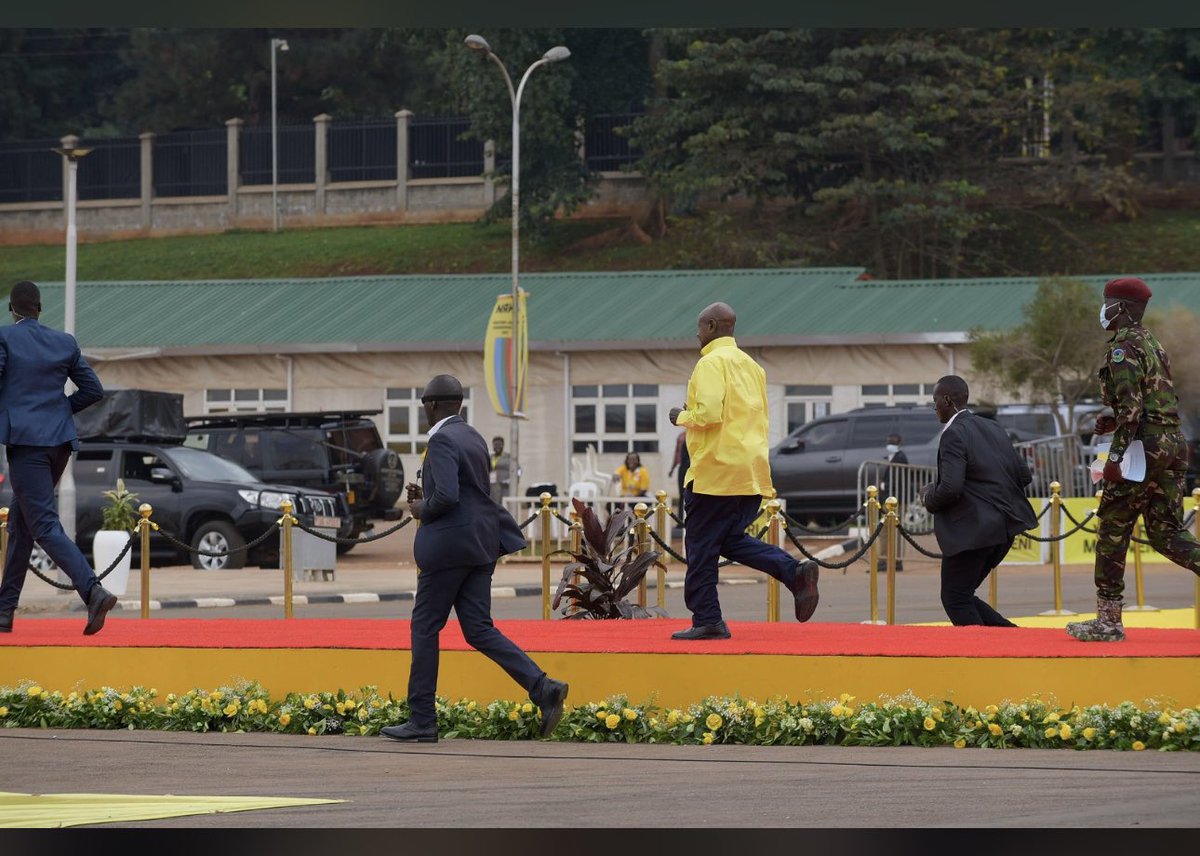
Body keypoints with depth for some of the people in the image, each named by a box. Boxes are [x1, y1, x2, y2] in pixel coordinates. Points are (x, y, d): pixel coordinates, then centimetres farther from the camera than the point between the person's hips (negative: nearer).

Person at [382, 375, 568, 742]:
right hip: (481, 543, 9)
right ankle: (543, 688, -10)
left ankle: (422, 721, 6)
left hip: (449, 544, -9)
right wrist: (426, 496, 18)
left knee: (425, 627, 2)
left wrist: (422, 511, -7)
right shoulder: (474, 438, 15)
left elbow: (448, 495, -26)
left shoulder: (442, 440, -14)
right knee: (479, 630, 6)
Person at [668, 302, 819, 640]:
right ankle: (796, 572, -5)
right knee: (732, 539, 14)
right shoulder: (751, 365, 18)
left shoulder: (712, 363, -10)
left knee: (701, 546, 1)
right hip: (753, 470, 8)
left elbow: (708, 414, -22)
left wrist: (682, 417, -3)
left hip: (717, 469, -8)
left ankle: (707, 620, 1)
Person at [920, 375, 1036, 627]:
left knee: (955, 601, 2)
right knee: (962, 596, 16)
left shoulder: (954, 435, -14)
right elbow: (1024, 476, 13)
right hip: (1004, 528, 9)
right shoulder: (993, 428, 12)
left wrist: (929, 497, -3)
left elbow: (950, 489, -23)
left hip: (972, 531, -9)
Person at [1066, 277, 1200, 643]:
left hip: (1144, 445, -9)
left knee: (1112, 530, 1)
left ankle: (1108, 620, 3)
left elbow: (1132, 406, -19)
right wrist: (1114, 420, 20)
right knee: (1166, 533, 9)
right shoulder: (1152, 344, 19)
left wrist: (1117, 455, -20)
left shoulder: (1123, 347, -10)